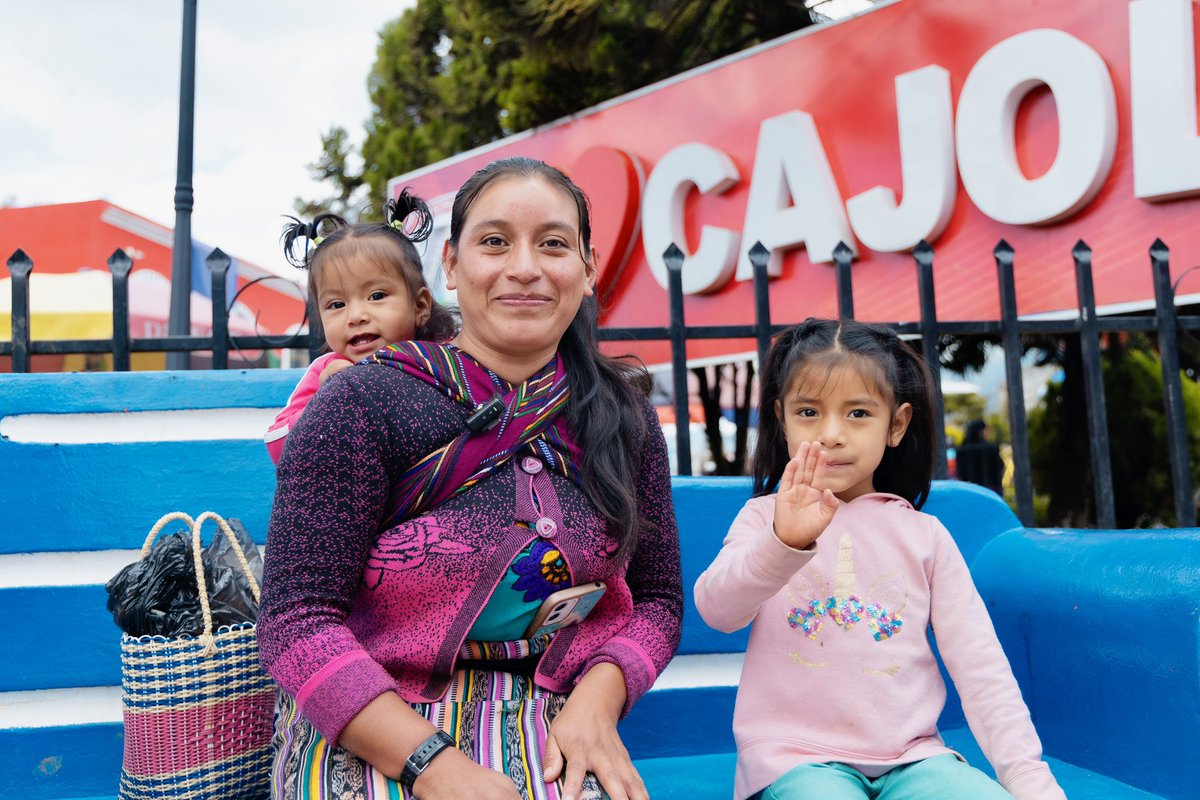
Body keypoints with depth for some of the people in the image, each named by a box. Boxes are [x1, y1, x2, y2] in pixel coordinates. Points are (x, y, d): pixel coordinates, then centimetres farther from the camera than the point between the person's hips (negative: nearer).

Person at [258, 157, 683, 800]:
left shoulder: (624, 419, 6)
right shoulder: (363, 406, -8)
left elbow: (657, 599, 12)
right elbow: (297, 621, -12)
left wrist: (598, 700, -9)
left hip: (547, 734, 3)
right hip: (368, 738, -3)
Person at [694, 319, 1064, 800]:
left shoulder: (924, 535, 10)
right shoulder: (766, 517, 5)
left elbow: (980, 666, 8)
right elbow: (716, 609, -15)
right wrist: (785, 542, -33)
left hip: (910, 756, 3)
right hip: (798, 757, -2)